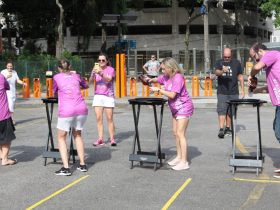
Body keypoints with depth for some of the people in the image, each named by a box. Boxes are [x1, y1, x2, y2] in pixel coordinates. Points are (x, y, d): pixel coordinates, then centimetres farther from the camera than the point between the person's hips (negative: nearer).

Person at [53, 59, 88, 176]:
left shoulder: (57, 77, 9)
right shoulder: (76, 76, 16)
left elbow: (54, 93, 21)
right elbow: (85, 86, 34)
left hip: (66, 111, -4)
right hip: (82, 109, 4)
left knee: (61, 138, 11)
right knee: (77, 135, 23)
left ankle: (66, 168, 0)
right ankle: (82, 165, 23)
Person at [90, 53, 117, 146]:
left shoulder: (110, 69, -2)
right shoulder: (96, 69, 6)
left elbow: (108, 79, -20)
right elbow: (90, 81, -6)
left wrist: (100, 73, -35)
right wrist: (93, 74, -25)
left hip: (108, 96, -3)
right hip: (98, 96, 3)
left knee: (109, 118, -2)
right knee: (98, 118, 0)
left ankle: (112, 139, 4)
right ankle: (100, 139, 3)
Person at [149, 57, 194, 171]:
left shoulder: (178, 78, -23)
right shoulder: (166, 77, 4)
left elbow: (172, 95, -28)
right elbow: (157, 79, 22)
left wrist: (158, 90, -22)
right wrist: (150, 80, -1)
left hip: (184, 107, -10)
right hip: (175, 108, 10)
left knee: (180, 134, -12)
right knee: (175, 133, 13)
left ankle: (184, 162, -10)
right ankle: (179, 156, 23)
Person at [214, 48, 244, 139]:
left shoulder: (236, 63, 7)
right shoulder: (219, 63, 3)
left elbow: (240, 76, 12)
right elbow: (216, 72, -17)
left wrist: (242, 89, 8)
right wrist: (222, 71, -39)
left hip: (233, 92, 2)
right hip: (222, 92, -2)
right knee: (221, 110, -10)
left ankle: (227, 128, 20)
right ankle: (221, 130, -12)